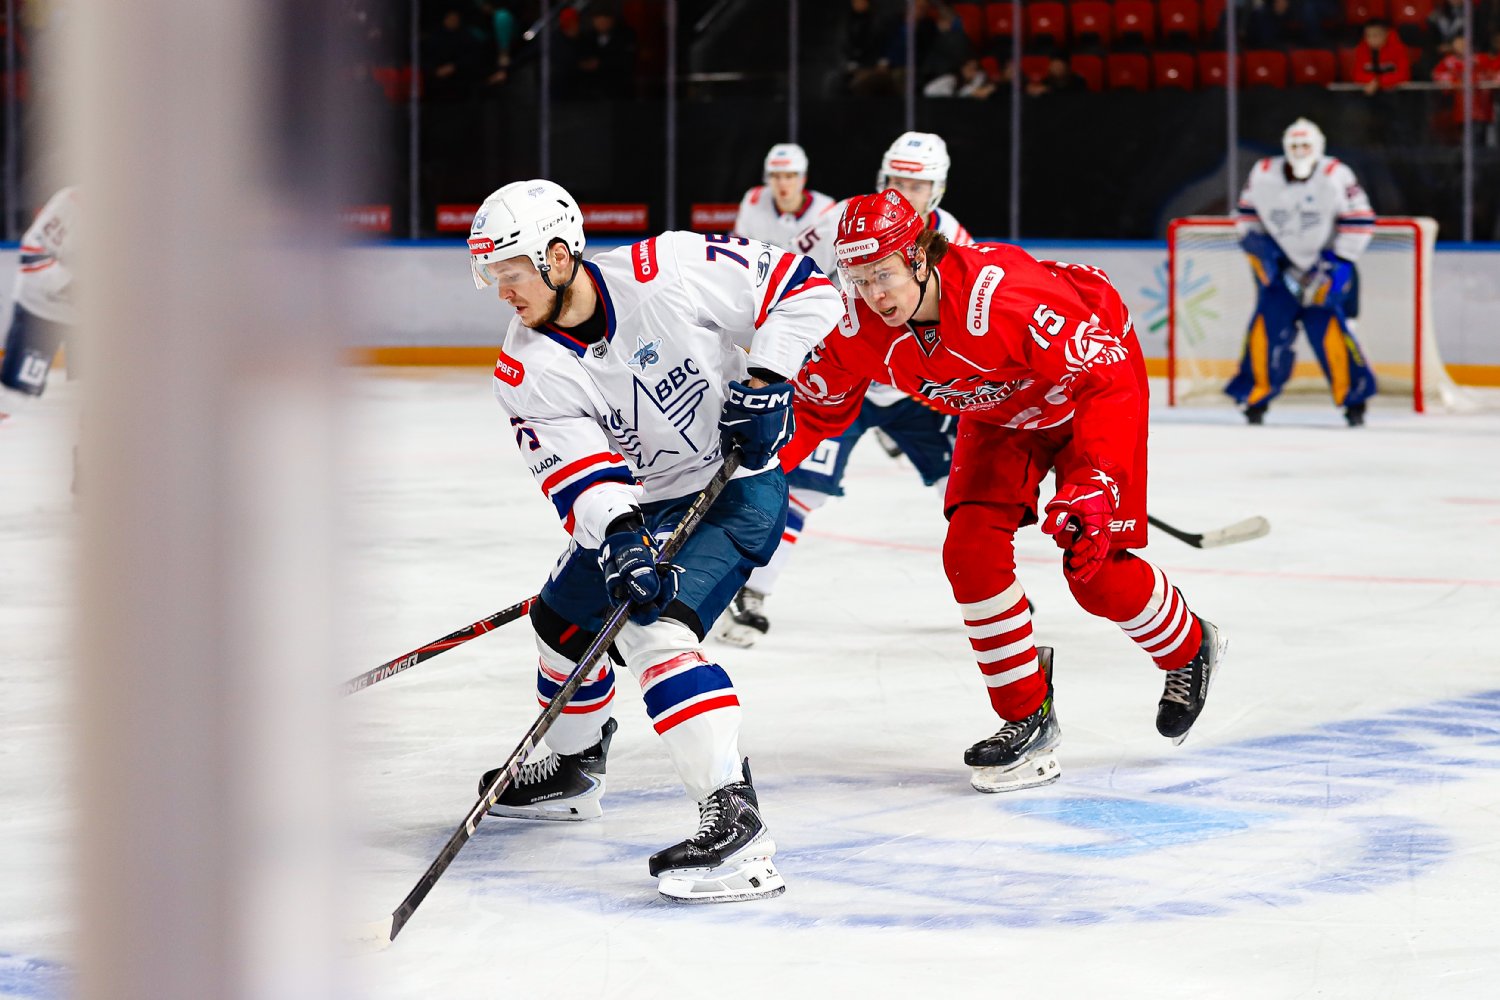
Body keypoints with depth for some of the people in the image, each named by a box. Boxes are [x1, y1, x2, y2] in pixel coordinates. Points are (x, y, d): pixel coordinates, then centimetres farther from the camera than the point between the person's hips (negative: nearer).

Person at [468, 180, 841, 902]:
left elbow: (798, 285, -13)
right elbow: (577, 468, -22)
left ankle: (734, 821, -35)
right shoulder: (527, 370, -10)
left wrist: (765, 381, -22)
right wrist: (619, 536, -40)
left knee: (656, 628, -26)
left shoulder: (671, 271, -22)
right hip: (644, 500, 7)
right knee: (564, 619, 18)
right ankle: (571, 769, 47)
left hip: (743, 480, -7)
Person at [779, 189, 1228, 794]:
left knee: (1094, 570, -10)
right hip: (997, 413, 6)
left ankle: (1189, 649, 22)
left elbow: (1107, 382, -37)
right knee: (972, 551, -13)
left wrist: (1095, 485, -46)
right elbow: (817, 405, -5)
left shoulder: (1005, 293, -40)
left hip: (1099, 373, -6)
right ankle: (1028, 719, 2)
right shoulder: (859, 325, -22)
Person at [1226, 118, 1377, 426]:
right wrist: (1257, 242, -5)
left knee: (1326, 325, -14)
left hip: (1323, 265, -2)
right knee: (1269, 324, -11)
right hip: (1278, 267, 2)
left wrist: (1337, 262, -14)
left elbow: (1360, 220, -11)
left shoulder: (1335, 176, -15)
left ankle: (1353, 395, -1)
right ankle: (1257, 394, 2)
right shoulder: (1263, 175, -6)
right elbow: (1248, 213, 10)